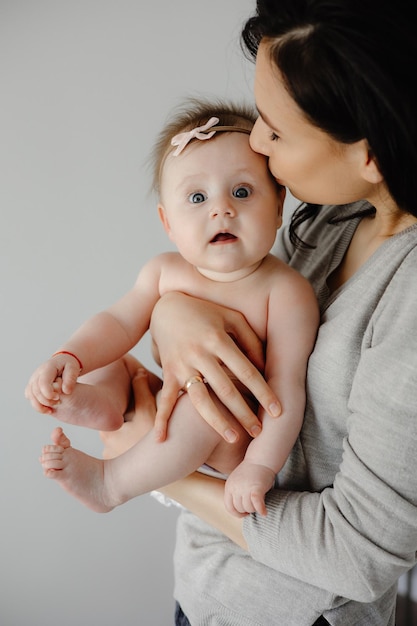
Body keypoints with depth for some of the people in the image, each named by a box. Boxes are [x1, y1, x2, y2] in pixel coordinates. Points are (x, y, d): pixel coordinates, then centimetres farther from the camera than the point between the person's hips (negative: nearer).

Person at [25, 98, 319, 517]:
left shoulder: (286, 292, -21)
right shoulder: (165, 271, -6)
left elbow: (287, 387, -23)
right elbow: (120, 322, 1)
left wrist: (259, 467, -30)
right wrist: (70, 357, -18)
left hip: (238, 443, -5)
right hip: (168, 406, 6)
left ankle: (110, 482, -18)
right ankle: (102, 404, -28)